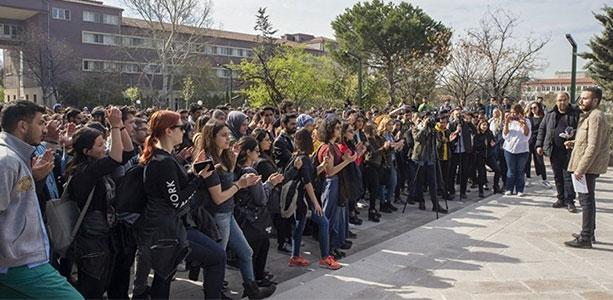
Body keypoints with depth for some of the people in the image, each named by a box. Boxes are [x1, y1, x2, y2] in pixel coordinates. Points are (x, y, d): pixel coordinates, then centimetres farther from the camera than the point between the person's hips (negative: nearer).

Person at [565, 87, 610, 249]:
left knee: (586, 200, -6)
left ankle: (585, 238, -1)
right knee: (587, 199, 18)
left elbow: (593, 147, -23)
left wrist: (581, 168, -23)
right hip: (587, 167, 11)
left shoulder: (596, 117, -16)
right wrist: (574, 143, 10)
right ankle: (589, 233, 29)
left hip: (588, 167, -11)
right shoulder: (589, 116, 17)